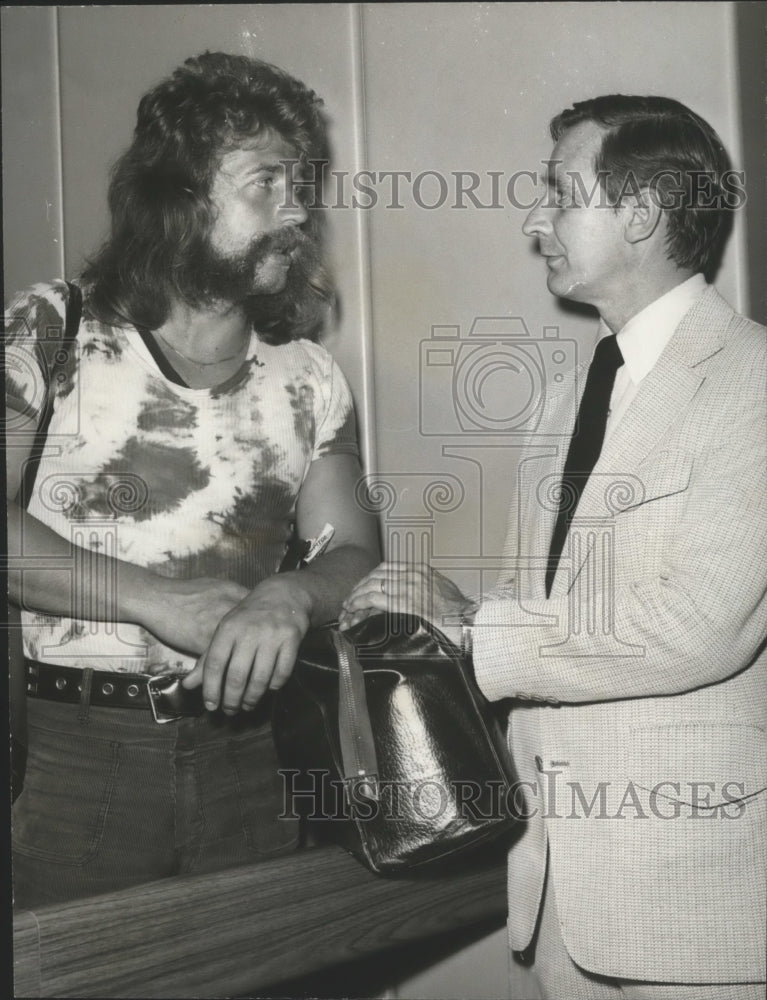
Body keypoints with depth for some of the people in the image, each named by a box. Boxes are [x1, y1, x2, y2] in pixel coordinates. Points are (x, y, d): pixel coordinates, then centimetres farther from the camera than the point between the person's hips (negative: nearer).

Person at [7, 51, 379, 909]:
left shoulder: (307, 377, 8)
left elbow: (352, 551, 5)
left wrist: (290, 597, -17)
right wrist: (157, 600, -17)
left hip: (244, 761, 3)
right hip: (73, 752, -3)